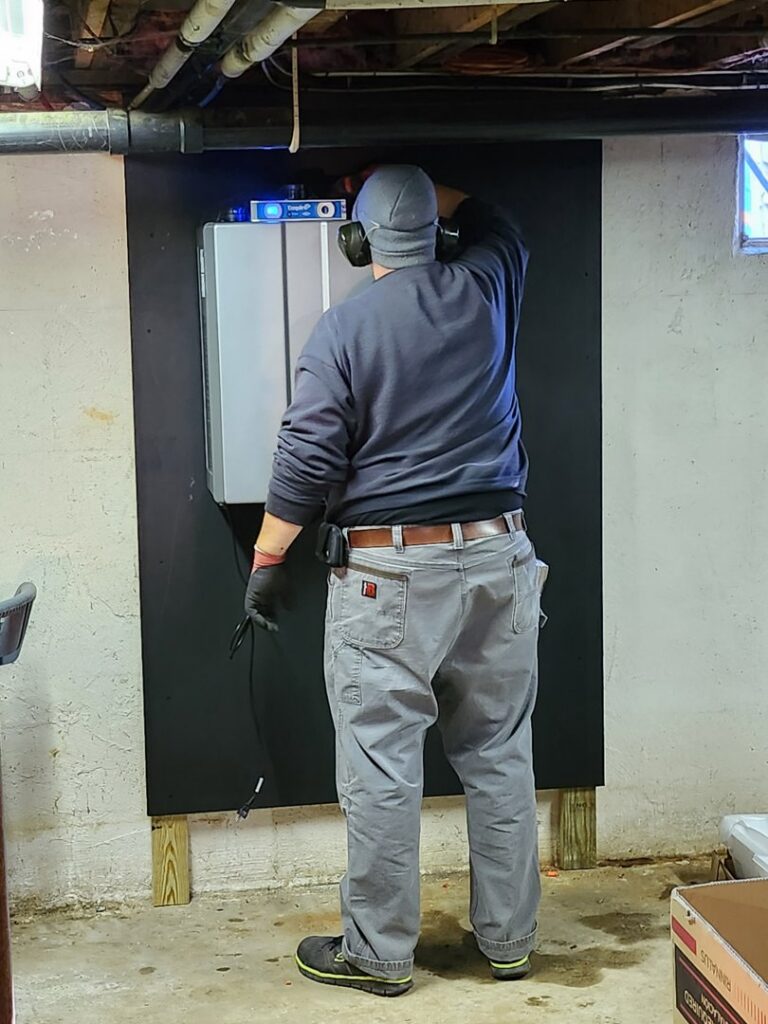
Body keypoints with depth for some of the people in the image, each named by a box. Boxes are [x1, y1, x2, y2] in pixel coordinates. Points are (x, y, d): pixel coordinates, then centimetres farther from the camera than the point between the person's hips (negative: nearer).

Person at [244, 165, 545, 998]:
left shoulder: (344, 328, -6)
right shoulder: (486, 291, 4)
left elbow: (307, 462, -9)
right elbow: (488, 218, 28)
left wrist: (266, 562, 0)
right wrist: (412, 181, 34)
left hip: (390, 576, -4)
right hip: (497, 558, 4)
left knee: (382, 769, 3)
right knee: (499, 756, 12)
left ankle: (379, 953, 12)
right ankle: (507, 937, 22)